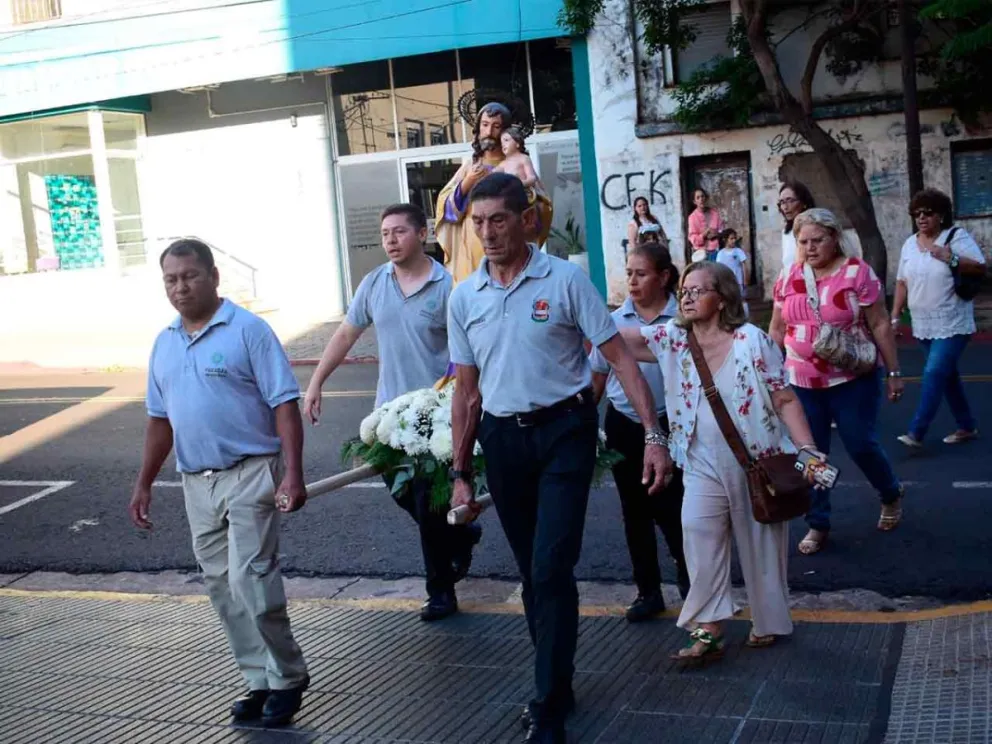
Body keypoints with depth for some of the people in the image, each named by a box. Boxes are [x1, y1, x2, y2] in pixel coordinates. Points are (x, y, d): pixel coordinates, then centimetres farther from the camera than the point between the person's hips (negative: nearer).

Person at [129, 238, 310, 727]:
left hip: (250, 474, -7)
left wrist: (292, 474, -20)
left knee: (250, 581, -10)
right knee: (222, 589, 9)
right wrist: (144, 484, 17)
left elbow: (285, 406, -12)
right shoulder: (164, 343, 12)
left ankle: (287, 677, 8)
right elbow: (160, 420, 19)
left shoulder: (248, 330, -8)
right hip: (197, 483, 7)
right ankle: (260, 680, 21)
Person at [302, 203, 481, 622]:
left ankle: (441, 590, 16)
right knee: (401, 490, 15)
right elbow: (346, 334, 10)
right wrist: (315, 384, 7)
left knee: (428, 501, 1)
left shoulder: (447, 287, -11)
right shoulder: (374, 283, 4)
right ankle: (462, 534, 40)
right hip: (390, 409, 6)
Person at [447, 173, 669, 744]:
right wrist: (461, 472, 11)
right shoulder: (464, 298, 4)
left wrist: (653, 435, -16)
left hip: (563, 431, -4)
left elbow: (620, 358, -8)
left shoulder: (565, 279, -8)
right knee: (532, 571, 14)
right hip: (502, 439, 4)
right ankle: (557, 681, 31)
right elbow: (467, 391, 11)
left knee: (552, 569, -9)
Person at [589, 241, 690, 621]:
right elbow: (597, 376, 9)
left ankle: (689, 581, 26)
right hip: (623, 425, 3)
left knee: (671, 509, 1)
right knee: (635, 511, 11)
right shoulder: (615, 320, 1)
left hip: (668, 425, -3)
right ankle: (648, 591, 23)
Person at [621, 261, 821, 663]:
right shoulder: (672, 339, 0)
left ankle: (768, 623, 29)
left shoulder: (752, 340, -10)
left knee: (760, 544, 10)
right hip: (703, 465, 3)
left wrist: (807, 448, -17)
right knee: (697, 533, -14)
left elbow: (785, 400, -9)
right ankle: (707, 630, -8)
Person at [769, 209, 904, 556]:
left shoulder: (858, 273, -10)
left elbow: (879, 325, -7)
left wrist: (894, 371, -6)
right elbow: (777, 329, 10)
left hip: (853, 379, -3)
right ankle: (818, 524, 20)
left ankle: (891, 494, 34)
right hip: (802, 381, 4)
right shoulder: (788, 278, 2)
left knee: (861, 445, 2)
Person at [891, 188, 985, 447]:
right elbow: (902, 283, 12)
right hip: (923, 325, 6)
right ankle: (967, 426, 27)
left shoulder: (956, 236, -8)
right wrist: (895, 316, 7)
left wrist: (951, 258, -26)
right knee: (947, 374, 14)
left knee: (934, 373, -13)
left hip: (952, 324, -6)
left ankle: (916, 433, -12)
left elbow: (981, 268, -12)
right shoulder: (910, 244, 8)